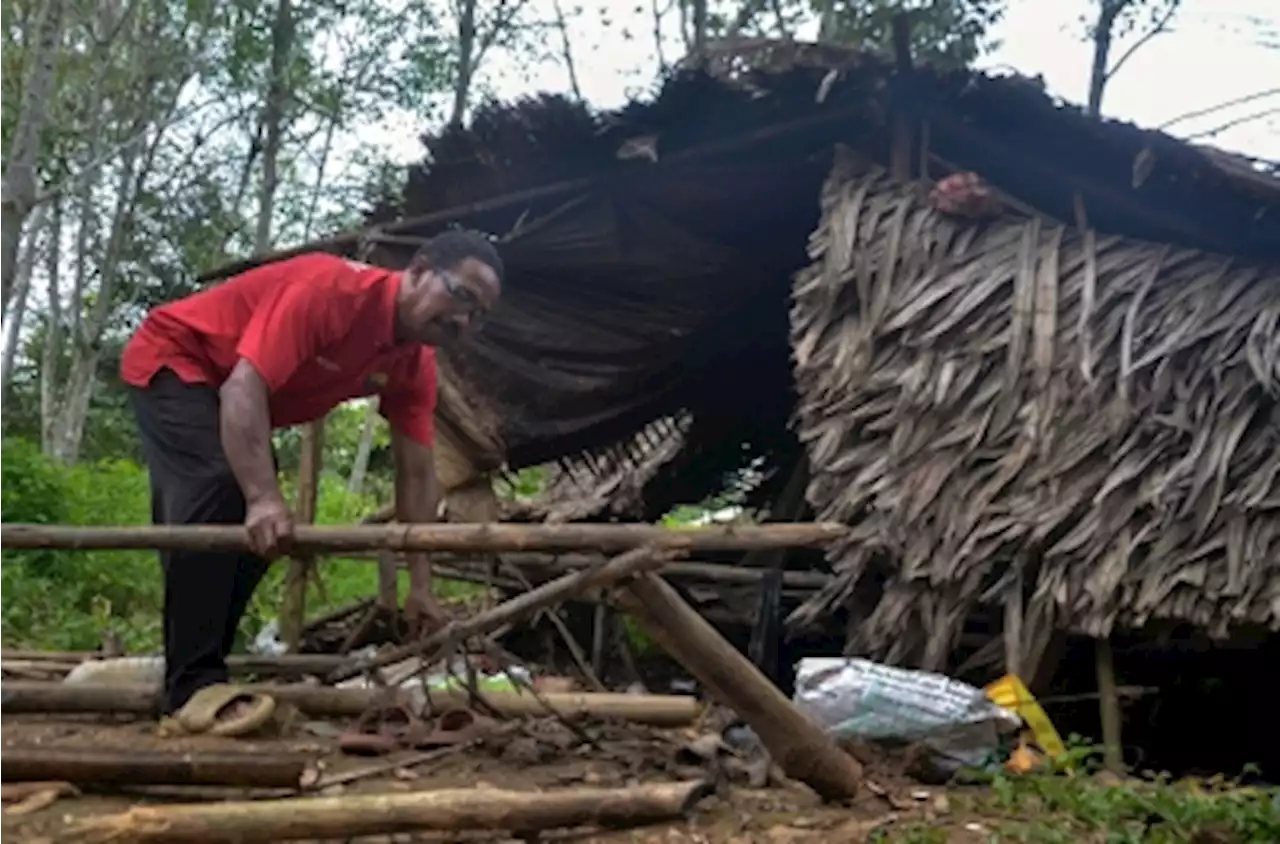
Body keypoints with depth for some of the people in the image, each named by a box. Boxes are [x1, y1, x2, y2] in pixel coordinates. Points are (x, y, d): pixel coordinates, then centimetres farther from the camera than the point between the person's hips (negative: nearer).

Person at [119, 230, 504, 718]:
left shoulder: (416, 363, -8)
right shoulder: (330, 289, -34)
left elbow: (417, 473, -6)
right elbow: (245, 386, -42)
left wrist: (420, 585, -12)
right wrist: (264, 497, -54)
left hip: (224, 394, 9)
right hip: (171, 360, -9)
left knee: (258, 533, 8)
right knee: (219, 487, -29)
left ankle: (200, 672, 21)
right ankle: (192, 684, -26)